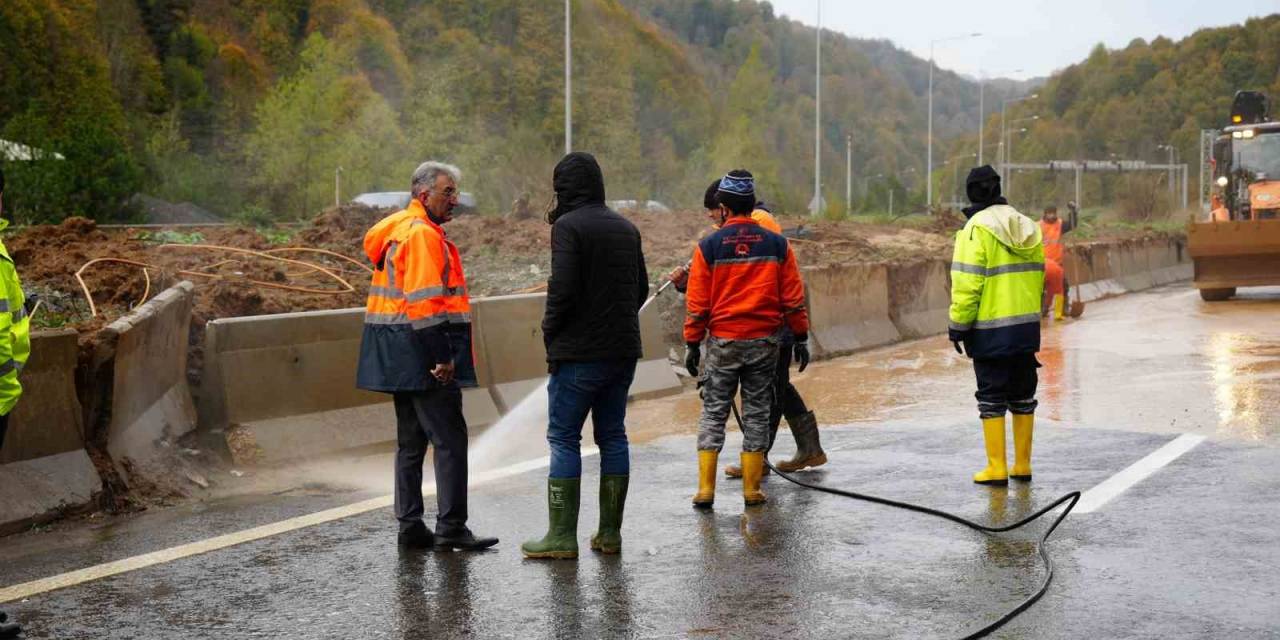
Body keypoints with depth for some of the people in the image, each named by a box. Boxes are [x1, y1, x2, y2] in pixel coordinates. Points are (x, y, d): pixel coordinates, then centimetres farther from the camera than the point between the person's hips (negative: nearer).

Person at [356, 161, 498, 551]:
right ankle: (450, 528, -6)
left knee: (411, 441, 14)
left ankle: (410, 526, 18)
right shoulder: (422, 234, -13)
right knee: (450, 439, -7)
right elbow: (425, 302, -20)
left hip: (399, 358, 11)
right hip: (421, 354, -11)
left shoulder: (396, 230, 18)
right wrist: (443, 356, -20)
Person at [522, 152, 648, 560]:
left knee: (563, 438, 0)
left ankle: (562, 536, -1)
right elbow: (641, 288, 17)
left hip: (579, 352, -7)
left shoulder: (569, 226, -11)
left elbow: (562, 289, -18)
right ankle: (610, 533, 14)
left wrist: (550, 333, -5)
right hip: (623, 350, 7)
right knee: (612, 436, 11)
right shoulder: (627, 228, 13)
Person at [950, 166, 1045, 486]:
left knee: (992, 399, 0)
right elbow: (1038, 277, 13)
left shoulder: (977, 229, -12)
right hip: (1027, 327, 6)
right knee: (1023, 397, 13)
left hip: (991, 332, -6)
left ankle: (997, 468, 1)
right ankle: (1023, 465, 19)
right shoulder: (1028, 227, 9)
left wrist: (958, 325, -9)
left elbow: (967, 283, -16)